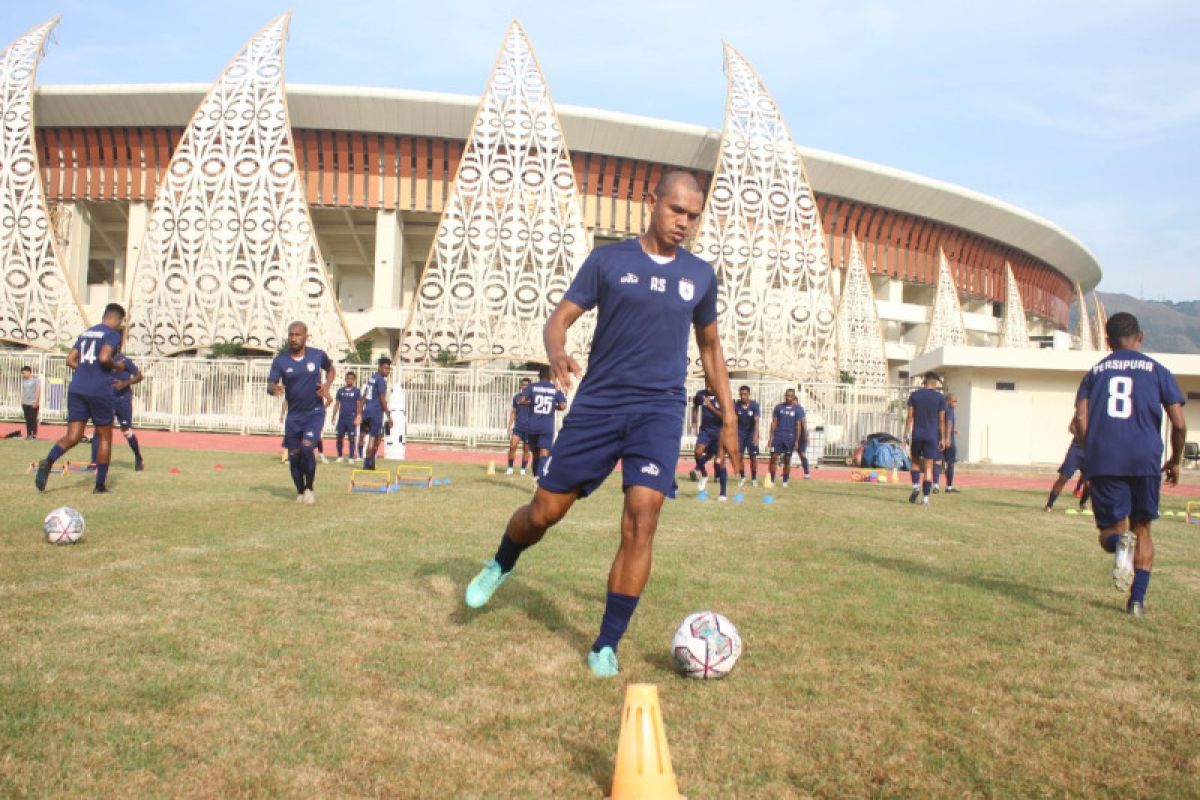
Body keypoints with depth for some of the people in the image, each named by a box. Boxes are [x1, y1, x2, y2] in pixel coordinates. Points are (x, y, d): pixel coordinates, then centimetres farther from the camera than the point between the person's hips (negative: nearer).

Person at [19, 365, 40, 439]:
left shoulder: (36, 380, -4)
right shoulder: (24, 381, 15)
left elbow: (38, 391, -8)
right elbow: (23, 391, 19)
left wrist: (36, 401, -15)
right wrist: (22, 401, 13)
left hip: (33, 403, -6)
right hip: (25, 403, 6)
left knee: (33, 419, -5)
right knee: (27, 420, 7)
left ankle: (34, 434, -1)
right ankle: (28, 434, 11)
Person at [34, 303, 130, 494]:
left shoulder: (86, 333, 18)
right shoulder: (113, 334, -3)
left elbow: (70, 360, 15)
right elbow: (104, 357, -19)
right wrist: (117, 366, -1)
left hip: (76, 388, 6)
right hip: (99, 391, -6)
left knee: (73, 436, 3)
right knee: (105, 437, 8)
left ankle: (48, 461, -26)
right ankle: (100, 485, 10)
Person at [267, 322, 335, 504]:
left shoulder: (318, 355, -6)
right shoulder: (280, 360, -7)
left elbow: (331, 369, 14)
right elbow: (270, 385, -11)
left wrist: (327, 385, -5)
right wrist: (274, 388, -35)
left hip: (315, 412, -2)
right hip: (294, 414, 2)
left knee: (307, 447, -19)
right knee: (294, 455, 7)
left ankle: (309, 488, 1)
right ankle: (300, 491, 28)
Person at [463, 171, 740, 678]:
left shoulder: (700, 275, 10)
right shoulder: (608, 260, 3)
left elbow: (710, 346, 21)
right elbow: (560, 318, 0)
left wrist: (728, 416, 17)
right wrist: (557, 354, -23)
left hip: (660, 409, 1)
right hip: (597, 403, -1)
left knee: (641, 521, -15)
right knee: (545, 510, 3)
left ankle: (607, 647, -1)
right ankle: (501, 565, 38)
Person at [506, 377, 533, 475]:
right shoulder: (516, 397, 7)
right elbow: (513, 412, 13)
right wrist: (509, 427, 9)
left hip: (529, 428, -2)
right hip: (518, 427, 2)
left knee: (526, 449, 4)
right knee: (512, 446, -8)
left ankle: (523, 469, 15)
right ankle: (510, 469, 1)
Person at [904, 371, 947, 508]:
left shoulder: (914, 395, 2)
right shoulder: (940, 398, 0)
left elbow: (910, 416, 0)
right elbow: (942, 420, 0)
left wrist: (906, 434, 3)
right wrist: (942, 439, 5)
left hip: (917, 434, 1)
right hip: (932, 435, -1)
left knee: (915, 460, 18)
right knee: (928, 466, 2)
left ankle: (916, 486, -4)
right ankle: (925, 498, 0)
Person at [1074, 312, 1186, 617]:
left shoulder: (1095, 371, 14)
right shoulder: (1157, 370, 11)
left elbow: (1080, 419, 1)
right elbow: (1179, 424, 6)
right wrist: (1176, 461, 20)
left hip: (1104, 462, 0)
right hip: (1146, 460, 0)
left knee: (1110, 530, 7)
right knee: (1142, 529, 17)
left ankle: (1120, 543, -30)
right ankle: (1137, 600, 10)